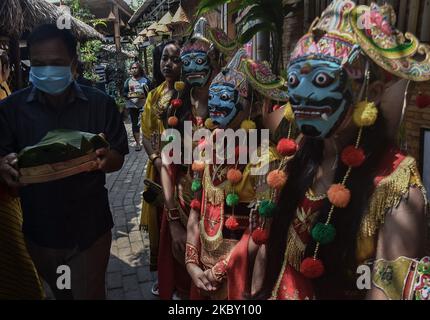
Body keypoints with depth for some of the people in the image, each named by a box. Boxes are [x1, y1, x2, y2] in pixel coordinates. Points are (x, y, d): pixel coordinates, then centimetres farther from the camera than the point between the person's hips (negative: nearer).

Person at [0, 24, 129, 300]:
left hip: (89, 228, -2)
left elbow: (118, 159, -4)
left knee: (90, 294, 12)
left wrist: (104, 158, -28)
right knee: (60, 292, 26)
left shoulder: (101, 104, -6)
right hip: (39, 229, 2)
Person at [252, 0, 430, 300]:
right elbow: (267, 248, -2)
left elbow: (387, 291, -26)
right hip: (276, 293, 5)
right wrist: (257, 294, -5)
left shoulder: (396, 183, -25)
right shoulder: (295, 163, -10)